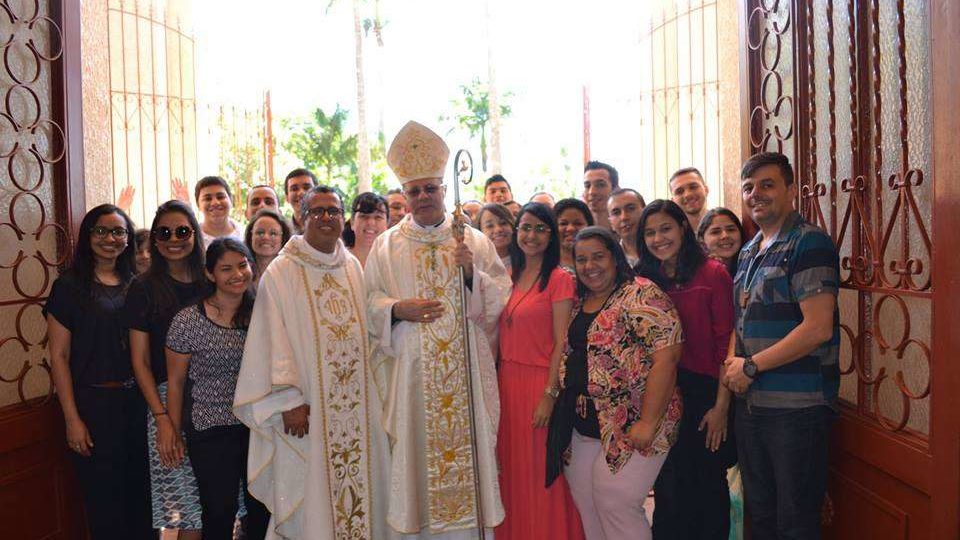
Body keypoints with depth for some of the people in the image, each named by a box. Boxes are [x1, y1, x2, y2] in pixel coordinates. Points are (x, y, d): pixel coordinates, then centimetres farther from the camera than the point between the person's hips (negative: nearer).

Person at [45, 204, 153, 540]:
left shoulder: (136, 285, 8)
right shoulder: (69, 286, -5)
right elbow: (59, 356, -7)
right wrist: (72, 419, -11)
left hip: (137, 400, 4)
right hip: (94, 402, -4)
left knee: (140, 492, 13)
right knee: (104, 499, 7)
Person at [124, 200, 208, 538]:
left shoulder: (208, 283, 7)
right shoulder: (144, 289, 0)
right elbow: (140, 361, -1)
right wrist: (161, 418, -9)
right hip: (167, 399, -2)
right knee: (189, 510, -2)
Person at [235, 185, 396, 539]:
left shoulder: (353, 268, 10)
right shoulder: (281, 273, -5)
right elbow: (274, 341, -9)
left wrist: (370, 396, 10)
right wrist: (289, 401, -15)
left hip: (357, 406, 5)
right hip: (308, 410, -4)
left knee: (361, 487, 10)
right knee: (310, 499, 3)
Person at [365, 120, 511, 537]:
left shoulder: (473, 240, 8)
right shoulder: (386, 245, 8)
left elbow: (501, 298, 4)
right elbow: (368, 302, 5)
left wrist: (472, 273, -13)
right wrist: (397, 309, -13)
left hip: (465, 368, 1)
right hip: (409, 369, 0)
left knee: (465, 440, 2)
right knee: (415, 450, 2)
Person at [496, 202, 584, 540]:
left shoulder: (559, 279, -7)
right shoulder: (510, 278, 12)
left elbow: (561, 343, -11)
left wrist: (549, 394, -16)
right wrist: (496, 382, 7)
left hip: (540, 382, -6)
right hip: (507, 380, 6)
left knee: (541, 472, 3)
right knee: (513, 468, 13)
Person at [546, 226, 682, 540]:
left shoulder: (642, 295, -11)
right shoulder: (578, 302, 12)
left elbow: (666, 357, -19)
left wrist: (648, 423, -22)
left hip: (630, 428, -7)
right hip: (583, 427, 7)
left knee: (614, 504, -7)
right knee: (587, 508, 12)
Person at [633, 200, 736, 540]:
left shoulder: (712, 273, -6)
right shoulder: (645, 281, 7)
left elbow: (727, 343, -9)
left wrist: (721, 406, -13)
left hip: (705, 396, -4)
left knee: (708, 485, 9)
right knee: (669, 489, 14)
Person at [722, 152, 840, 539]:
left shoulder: (809, 243, -10)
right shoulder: (749, 252, 15)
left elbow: (817, 329, -19)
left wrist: (750, 366, -14)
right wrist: (731, 364, 1)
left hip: (797, 406, -8)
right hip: (750, 403, 8)